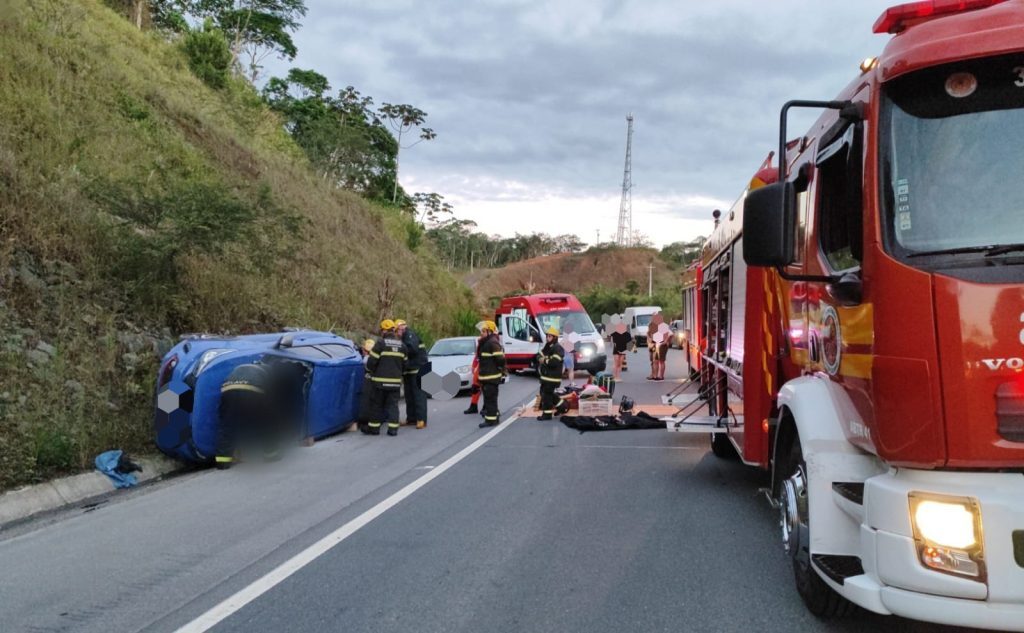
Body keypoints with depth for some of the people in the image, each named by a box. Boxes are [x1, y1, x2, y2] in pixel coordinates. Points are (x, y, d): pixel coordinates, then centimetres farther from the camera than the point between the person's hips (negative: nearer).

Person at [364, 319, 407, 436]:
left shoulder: (380, 344, -10)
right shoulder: (401, 346, 9)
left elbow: (371, 362, -10)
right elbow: (404, 364, 14)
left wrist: (371, 371, 10)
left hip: (381, 380, -4)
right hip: (395, 381, 4)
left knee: (377, 404, 6)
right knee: (393, 404, 8)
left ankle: (374, 428, 12)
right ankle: (393, 428, 2)